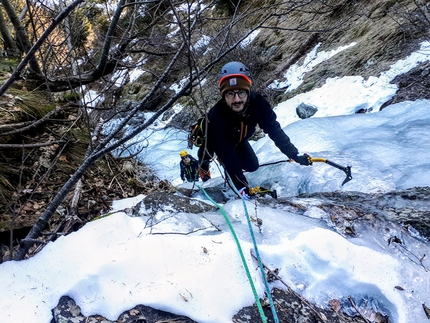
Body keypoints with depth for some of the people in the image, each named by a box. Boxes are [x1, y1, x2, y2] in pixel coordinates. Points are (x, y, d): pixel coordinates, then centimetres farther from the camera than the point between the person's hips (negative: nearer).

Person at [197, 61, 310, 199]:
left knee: (253, 166, 2)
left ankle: (223, 160, 29)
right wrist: (240, 184, -46)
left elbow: (274, 130, -28)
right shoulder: (216, 116, -44)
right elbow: (227, 153, -43)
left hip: (237, 140, 3)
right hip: (214, 140, -3)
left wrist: (294, 154, -31)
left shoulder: (258, 103, -36)